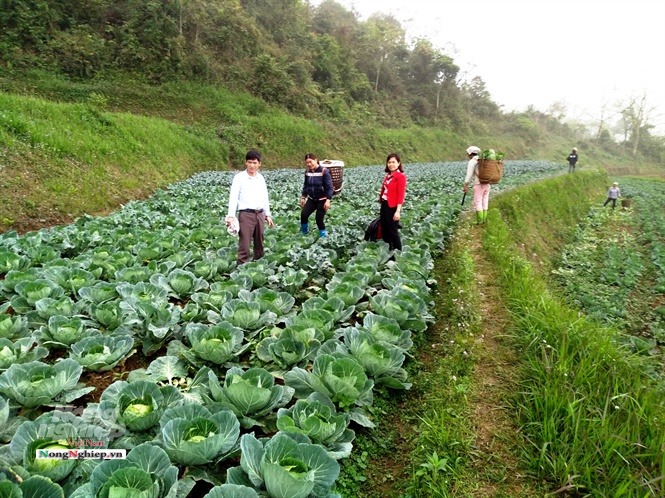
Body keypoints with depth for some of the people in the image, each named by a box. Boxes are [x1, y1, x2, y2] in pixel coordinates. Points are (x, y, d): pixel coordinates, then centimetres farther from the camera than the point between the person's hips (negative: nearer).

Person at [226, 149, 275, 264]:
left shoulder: (261, 178, 11)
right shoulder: (239, 177, -5)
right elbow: (233, 196, -12)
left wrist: (268, 215, 16)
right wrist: (231, 216, -21)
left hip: (259, 214, 5)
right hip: (246, 214, -5)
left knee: (259, 243, 14)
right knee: (244, 244, -7)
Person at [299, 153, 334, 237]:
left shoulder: (324, 171, -15)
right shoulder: (307, 172, 2)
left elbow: (329, 187, -15)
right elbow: (305, 186, 14)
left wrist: (328, 200, -21)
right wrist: (303, 197, 12)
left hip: (322, 200, -4)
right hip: (312, 199, 4)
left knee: (319, 219, -8)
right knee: (303, 214, -15)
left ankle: (323, 236, 12)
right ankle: (303, 233, 6)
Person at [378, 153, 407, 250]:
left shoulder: (401, 176, -12)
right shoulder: (387, 175, 11)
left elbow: (401, 195, -16)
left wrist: (398, 211, -20)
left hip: (393, 207, -8)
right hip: (384, 206, 8)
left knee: (393, 232, -1)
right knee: (384, 231, 15)